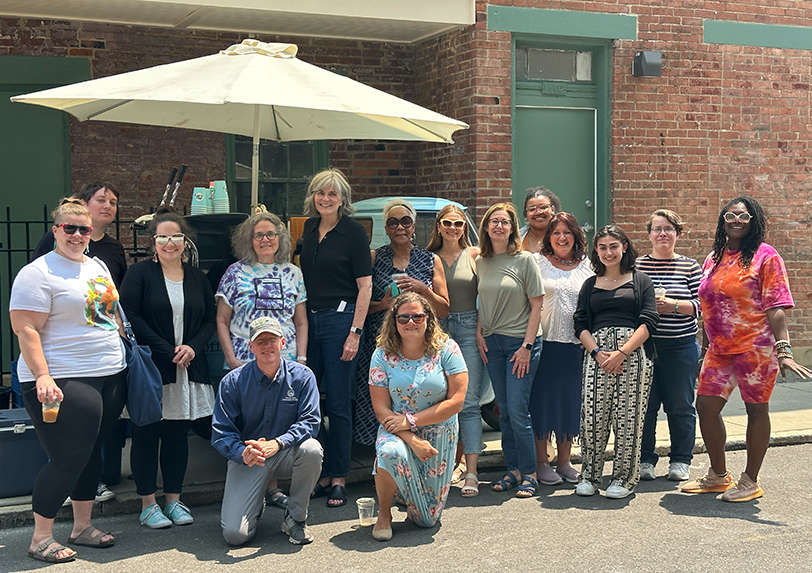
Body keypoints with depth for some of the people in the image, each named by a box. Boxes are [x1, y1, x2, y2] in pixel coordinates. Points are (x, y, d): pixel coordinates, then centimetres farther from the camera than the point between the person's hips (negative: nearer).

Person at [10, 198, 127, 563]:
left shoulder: (97, 266, 16)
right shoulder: (38, 273, -9)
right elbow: (25, 329, -15)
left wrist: (125, 351, 19)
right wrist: (42, 376, -23)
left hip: (110, 377, 8)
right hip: (64, 382, -8)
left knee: (91, 454, 13)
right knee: (68, 459, -7)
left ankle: (82, 527, 26)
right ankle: (40, 539, 6)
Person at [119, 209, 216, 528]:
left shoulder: (197, 278, 13)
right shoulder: (140, 273, -1)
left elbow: (210, 321, 11)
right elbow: (130, 317, -10)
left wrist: (193, 347, -8)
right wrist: (166, 350, -15)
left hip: (189, 369, 4)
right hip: (149, 370, -4)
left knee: (178, 434, 9)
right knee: (147, 435, 1)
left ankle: (174, 499, 19)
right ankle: (148, 504, 10)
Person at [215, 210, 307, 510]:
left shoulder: (293, 273, 11)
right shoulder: (236, 273, 4)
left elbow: (301, 323, 14)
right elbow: (222, 321, 5)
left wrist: (301, 358, 3)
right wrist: (232, 359, -5)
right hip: (245, 364, -2)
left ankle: (271, 486, 11)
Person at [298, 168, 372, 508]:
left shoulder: (353, 232, -6)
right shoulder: (308, 229, 11)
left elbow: (365, 286, -8)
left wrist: (355, 332, -13)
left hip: (340, 319, -6)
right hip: (308, 320, 6)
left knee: (338, 403, 0)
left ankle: (338, 478, 10)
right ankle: (320, 475, 16)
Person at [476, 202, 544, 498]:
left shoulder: (524, 260, -6)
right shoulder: (481, 262, 9)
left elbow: (536, 305, -7)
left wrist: (527, 346, -12)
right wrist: (479, 333, 4)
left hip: (520, 342, -5)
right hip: (492, 343, 5)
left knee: (517, 410, -8)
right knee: (504, 411, 9)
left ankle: (529, 474, 3)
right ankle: (513, 470, 19)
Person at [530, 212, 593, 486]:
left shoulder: (587, 266, 10)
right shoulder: (537, 262, 1)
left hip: (576, 345, 3)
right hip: (544, 342, -3)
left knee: (570, 401, 9)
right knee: (543, 399, 0)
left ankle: (564, 462, 21)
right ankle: (542, 463, 11)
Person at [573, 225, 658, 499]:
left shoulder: (640, 281, 9)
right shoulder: (590, 285, 18)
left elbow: (649, 322, -1)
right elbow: (581, 324, 10)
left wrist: (622, 352, -12)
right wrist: (597, 352, -8)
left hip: (633, 353, -2)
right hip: (597, 354, 2)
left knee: (628, 416, -4)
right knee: (593, 414, -5)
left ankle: (624, 477, 8)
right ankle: (590, 475, 8)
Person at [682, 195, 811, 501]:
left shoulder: (765, 256, -5)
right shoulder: (713, 259, 13)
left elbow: (776, 307, -12)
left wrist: (783, 351, -20)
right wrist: (706, 349, 19)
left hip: (755, 347, -6)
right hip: (719, 349, 6)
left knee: (756, 410, 4)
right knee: (705, 407, 5)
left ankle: (750, 481, 16)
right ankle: (718, 476, 22)